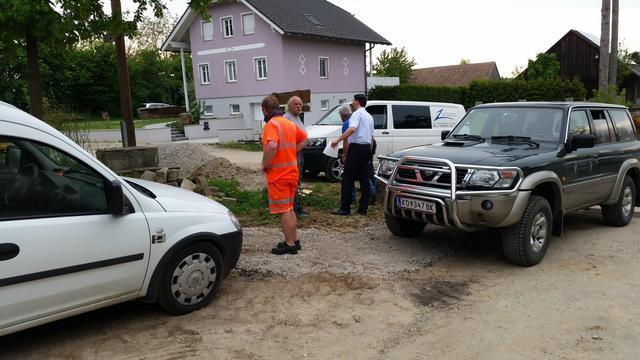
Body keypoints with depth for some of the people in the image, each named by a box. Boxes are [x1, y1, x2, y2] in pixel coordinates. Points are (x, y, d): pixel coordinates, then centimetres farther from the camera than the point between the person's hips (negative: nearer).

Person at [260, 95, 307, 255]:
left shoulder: (271, 125, -16)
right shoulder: (290, 123, 11)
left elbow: (271, 146, -33)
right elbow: (303, 138, 25)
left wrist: (264, 164, -19)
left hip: (278, 175, -8)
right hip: (292, 172, 8)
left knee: (283, 210, 0)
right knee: (289, 208, 18)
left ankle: (290, 244, 6)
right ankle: (293, 240, 26)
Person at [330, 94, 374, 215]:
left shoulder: (356, 114, -8)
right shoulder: (369, 116, 20)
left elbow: (352, 129, -26)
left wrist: (338, 140, -27)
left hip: (356, 148, -9)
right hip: (367, 148, 9)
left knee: (348, 178, -5)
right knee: (364, 179, 7)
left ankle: (345, 208, -5)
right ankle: (363, 208, 9)